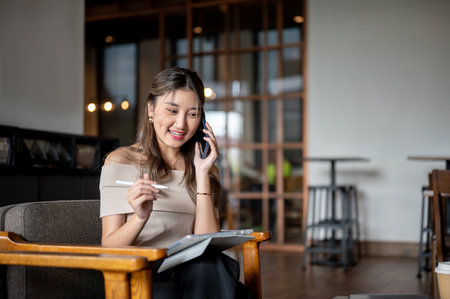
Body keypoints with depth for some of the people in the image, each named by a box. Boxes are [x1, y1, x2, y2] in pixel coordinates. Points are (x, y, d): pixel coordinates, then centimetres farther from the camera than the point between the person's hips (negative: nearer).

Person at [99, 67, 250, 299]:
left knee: (211, 265, -33)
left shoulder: (205, 170, 15)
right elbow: (108, 248, -3)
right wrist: (140, 218, -23)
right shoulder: (120, 161, 4)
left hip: (192, 275, 4)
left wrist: (202, 177, -5)